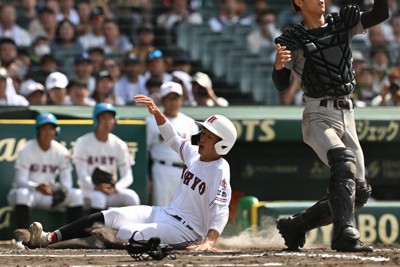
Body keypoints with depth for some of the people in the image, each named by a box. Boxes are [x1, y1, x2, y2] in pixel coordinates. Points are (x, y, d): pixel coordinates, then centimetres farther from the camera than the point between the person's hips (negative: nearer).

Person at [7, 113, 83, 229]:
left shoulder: (61, 152, -1)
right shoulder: (26, 151, -13)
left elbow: (67, 180, -3)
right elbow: (20, 180, -20)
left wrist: (62, 189, -28)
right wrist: (37, 187, -40)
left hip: (49, 194, 4)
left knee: (76, 194, -16)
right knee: (23, 193, -39)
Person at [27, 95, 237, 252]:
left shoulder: (220, 171, -18)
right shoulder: (194, 154, 8)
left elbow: (221, 211, -28)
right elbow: (172, 138, 23)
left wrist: (208, 242, -43)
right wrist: (156, 112, 6)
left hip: (187, 229, -8)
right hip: (164, 213, 8)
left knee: (126, 232, -28)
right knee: (110, 216, -6)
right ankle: (49, 238, -10)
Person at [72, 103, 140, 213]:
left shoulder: (119, 145, 5)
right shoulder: (83, 143, -3)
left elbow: (128, 176, 1)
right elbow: (82, 175, -9)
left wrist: (115, 188, -20)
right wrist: (96, 187, -29)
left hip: (113, 191, 3)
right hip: (89, 191, -3)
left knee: (131, 196, -26)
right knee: (98, 197, -37)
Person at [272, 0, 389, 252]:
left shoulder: (343, 22, 9)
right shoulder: (293, 40, -2)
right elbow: (282, 84, -9)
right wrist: (278, 66, -30)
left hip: (347, 115, 6)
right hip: (318, 116, -6)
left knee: (360, 191, 4)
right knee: (344, 162, -32)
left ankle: (295, 227, 15)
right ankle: (345, 235, -37)